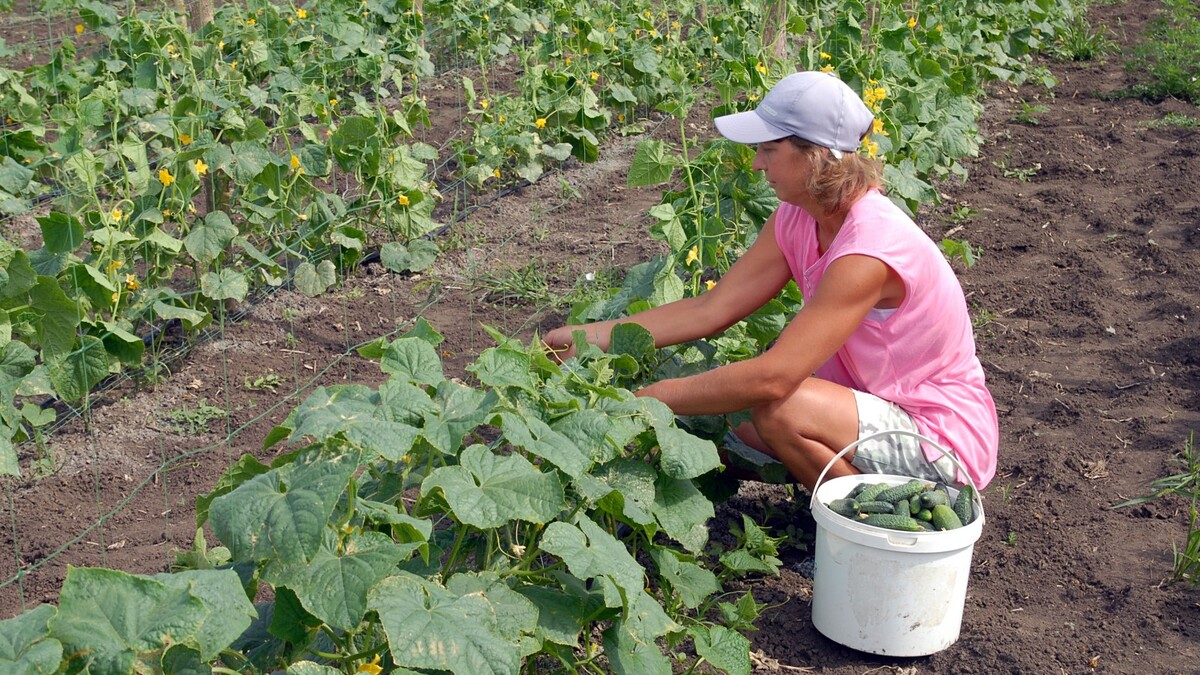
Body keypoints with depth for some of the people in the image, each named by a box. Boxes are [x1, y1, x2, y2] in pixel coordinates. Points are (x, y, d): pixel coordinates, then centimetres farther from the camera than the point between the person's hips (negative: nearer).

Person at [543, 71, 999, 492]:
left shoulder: (869, 250, -30)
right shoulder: (798, 219, -3)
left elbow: (772, 378, -34)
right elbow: (711, 310, -3)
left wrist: (648, 398, -28)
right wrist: (589, 336, -7)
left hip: (946, 436, -8)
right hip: (882, 405, 8)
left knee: (779, 409, -29)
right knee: (723, 413, -3)